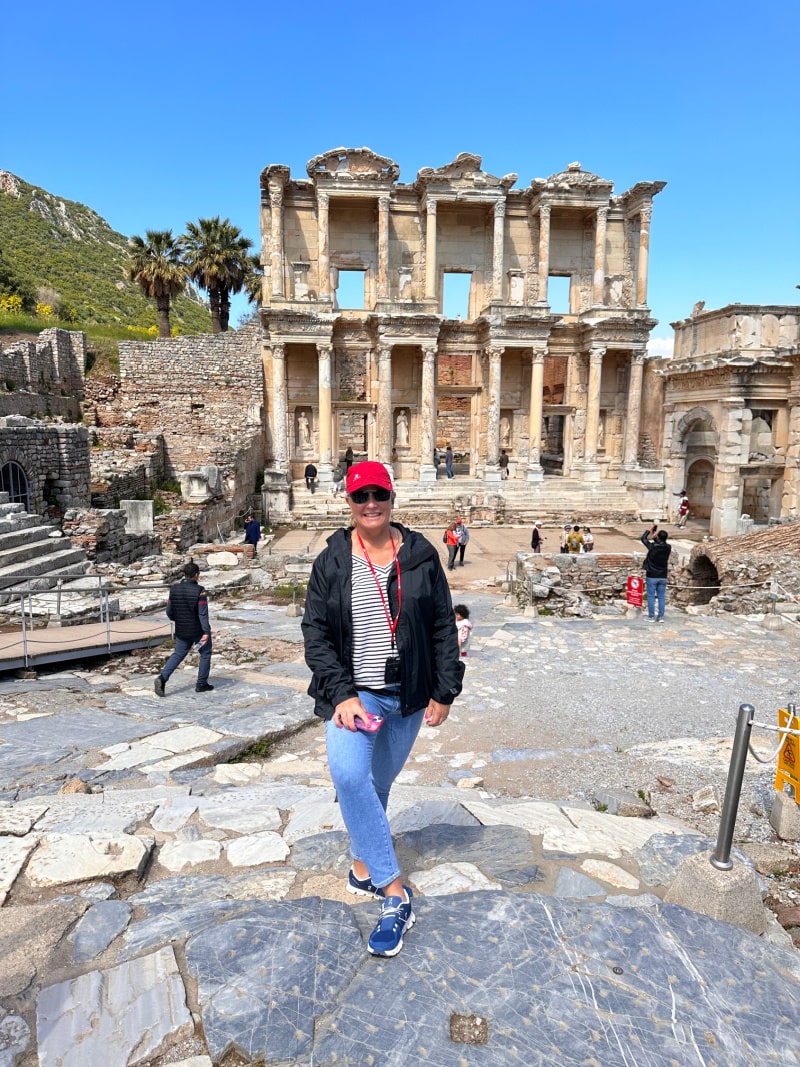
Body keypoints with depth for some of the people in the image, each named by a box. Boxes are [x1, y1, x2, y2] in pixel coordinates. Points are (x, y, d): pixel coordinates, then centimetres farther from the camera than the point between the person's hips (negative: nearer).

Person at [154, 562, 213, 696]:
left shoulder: (174, 589, 0)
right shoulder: (199, 591, -16)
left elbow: (169, 612, 6)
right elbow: (203, 613, -20)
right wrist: (206, 632, -20)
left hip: (181, 631, 5)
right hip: (198, 630, -5)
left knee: (178, 654, 15)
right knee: (205, 654, 13)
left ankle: (162, 678, -4)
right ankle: (201, 684, 16)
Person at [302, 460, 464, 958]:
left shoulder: (420, 554, -2)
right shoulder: (331, 561, -4)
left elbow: (443, 626, 1)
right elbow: (316, 633, -5)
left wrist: (444, 692, -1)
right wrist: (342, 694, -15)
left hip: (407, 693, 2)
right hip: (353, 691, -1)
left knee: (381, 781, 15)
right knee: (350, 774, -24)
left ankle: (364, 860, 42)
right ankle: (394, 891, -13)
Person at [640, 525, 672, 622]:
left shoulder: (652, 546, -16)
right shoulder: (668, 548, -4)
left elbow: (643, 538, 0)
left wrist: (649, 529, 11)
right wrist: (655, 532, 18)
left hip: (651, 577, -4)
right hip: (663, 577, 4)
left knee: (651, 597, 3)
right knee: (661, 597, 9)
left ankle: (651, 617, 5)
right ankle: (660, 617, 11)